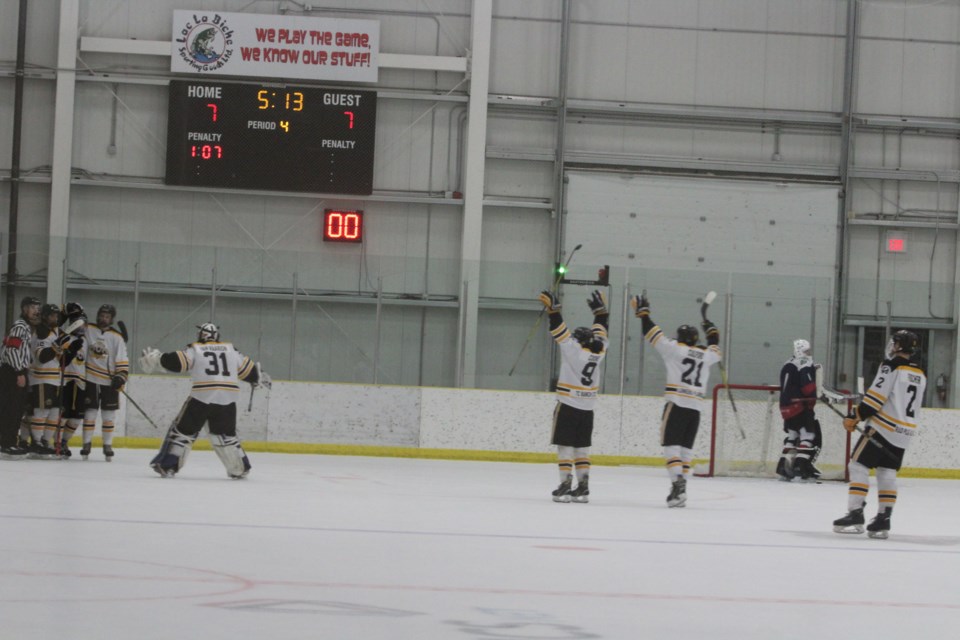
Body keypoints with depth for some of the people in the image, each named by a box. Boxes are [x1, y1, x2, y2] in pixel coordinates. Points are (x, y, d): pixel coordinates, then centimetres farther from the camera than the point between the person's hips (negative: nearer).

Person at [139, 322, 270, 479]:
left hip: (201, 397, -3)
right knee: (226, 434, 21)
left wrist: (154, 359, 9)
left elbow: (175, 362, -3)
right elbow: (248, 369, 23)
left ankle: (167, 466, 1)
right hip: (228, 400, 3)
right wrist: (259, 378, 42)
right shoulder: (230, 349, 18)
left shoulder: (194, 349, 10)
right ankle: (240, 468, 20)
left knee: (183, 430, 6)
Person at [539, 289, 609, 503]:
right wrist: (600, 310, 28)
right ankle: (583, 486, 7)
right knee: (582, 447, 11)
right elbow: (600, 333, 18)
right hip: (587, 409, 6)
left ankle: (566, 484, -11)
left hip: (568, 406, -6)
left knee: (565, 445, -4)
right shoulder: (598, 351, 3)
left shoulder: (574, 349, -11)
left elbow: (561, 332, -15)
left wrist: (552, 308, -14)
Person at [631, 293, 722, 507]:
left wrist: (642, 311, 12)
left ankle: (677, 483, -25)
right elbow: (714, 349, 37)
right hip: (696, 409, 5)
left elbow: (655, 335, 2)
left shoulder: (675, 348, 2)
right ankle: (680, 490, 4)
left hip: (677, 405, -5)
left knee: (671, 445, -8)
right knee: (685, 448, 9)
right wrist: (712, 331, 54)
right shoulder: (706, 355, 15)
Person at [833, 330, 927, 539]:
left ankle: (855, 515, -10)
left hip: (883, 427, -7)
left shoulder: (891, 366, -10)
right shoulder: (920, 375, 14)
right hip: (905, 431, 7)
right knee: (887, 473, 12)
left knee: (858, 466, -3)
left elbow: (876, 396, -16)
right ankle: (883, 520, 8)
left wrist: (855, 417, -8)